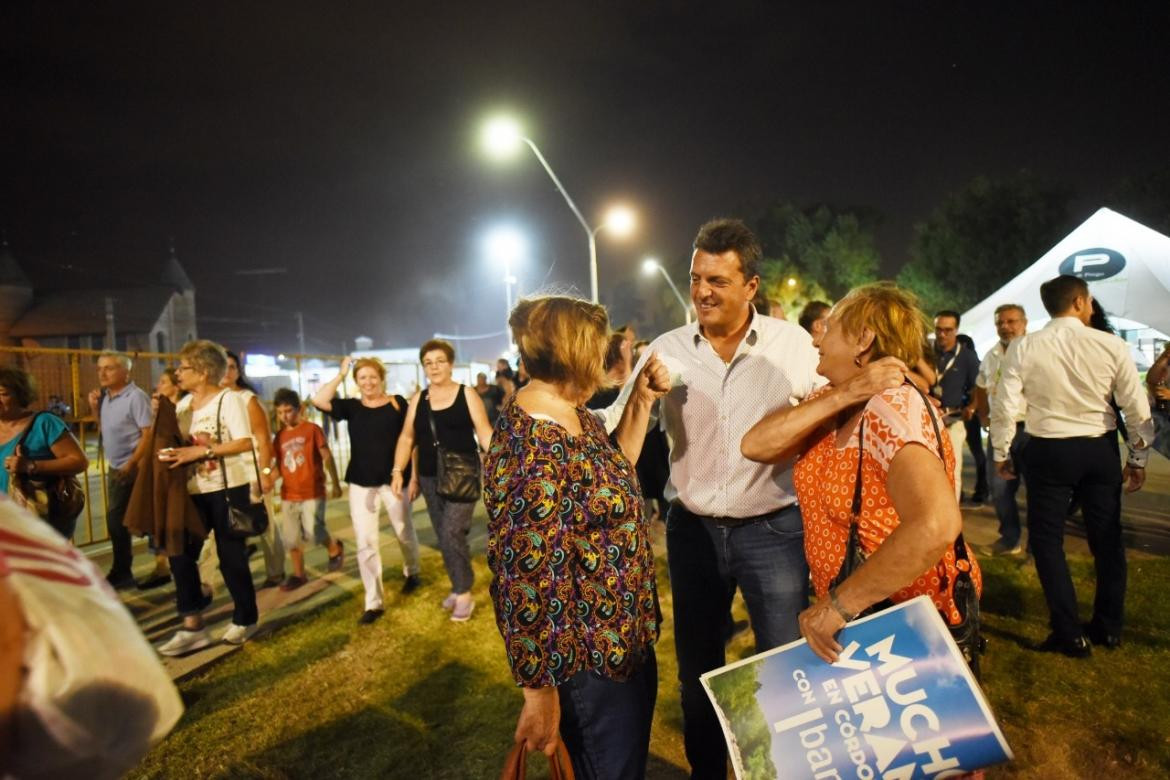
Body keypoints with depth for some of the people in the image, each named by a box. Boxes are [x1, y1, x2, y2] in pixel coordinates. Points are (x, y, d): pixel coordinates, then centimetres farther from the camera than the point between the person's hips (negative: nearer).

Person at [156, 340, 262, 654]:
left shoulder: (229, 399, -11)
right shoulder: (182, 404, 11)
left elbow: (245, 442, -20)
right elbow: (181, 443, 14)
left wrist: (201, 452, -23)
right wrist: (172, 453, -7)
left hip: (228, 488, -7)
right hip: (194, 490, 7)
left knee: (230, 554, 3)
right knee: (180, 552, 1)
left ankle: (245, 619, 20)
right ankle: (192, 626, 10)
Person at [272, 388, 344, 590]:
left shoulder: (312, 429, -6)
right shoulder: (279, 436, 8)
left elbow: (327, 457, -4)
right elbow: (279, 465, 13)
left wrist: (336, 484, -5)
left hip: (313, 492, -5)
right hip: (289, 495, 5)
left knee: (313, 531, -15)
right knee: (291, 538, 8)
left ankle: (335, 548, 15)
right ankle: (298, 575, 24)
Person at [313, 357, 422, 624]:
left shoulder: (398, 403, -4)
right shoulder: (351, 407, 2)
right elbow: (319, 401, -14)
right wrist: (340, 374, -8)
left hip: (394, 480, -1)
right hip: (361, 483, 2)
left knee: (404, 532, 16)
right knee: (365, 542, 1)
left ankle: (411, 572, 45)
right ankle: (374, 602, 12)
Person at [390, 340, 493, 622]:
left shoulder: (467, 395, -3)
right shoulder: (418, 399, 7)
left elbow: (484, 433, -7)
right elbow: (407, 437, 9)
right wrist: (398, 471, -1)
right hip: (430, 478, 5)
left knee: (452, 533, -12)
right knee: (444, 537, 11)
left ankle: (465, 594, 2)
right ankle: (458, 587, 27)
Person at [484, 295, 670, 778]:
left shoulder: (576, 418, 0)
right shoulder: (529, 452, -30)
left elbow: (615, 475, 18)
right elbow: (523, 582, -28)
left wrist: (641, 401, 8)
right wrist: (540, 691, -19)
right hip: (590, 660, -9)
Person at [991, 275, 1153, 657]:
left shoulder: (1023, 348, -10)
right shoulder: (1111, 346, -6)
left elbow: (1005, 406, -11)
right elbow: (1138, 410, -2)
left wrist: (1001, 454, 2)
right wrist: (1138, 459, 10)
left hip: (1049, 451, -2)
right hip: (1101, 450, 3)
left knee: (1047, 540, 9)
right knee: (1107, 539, 17)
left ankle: (1070, 634, 12)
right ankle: (1109, 628, 32)